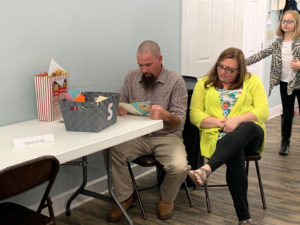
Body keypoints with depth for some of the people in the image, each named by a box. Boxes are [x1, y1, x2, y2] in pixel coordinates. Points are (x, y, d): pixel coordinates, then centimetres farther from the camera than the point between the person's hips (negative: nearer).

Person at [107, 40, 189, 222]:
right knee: (111, 152, -24)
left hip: (167, 136, -3)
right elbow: (121, 104, 9)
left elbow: (180, 121, -12)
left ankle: (167, 199, 8)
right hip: (137, 135, 3)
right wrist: (119, 110, -18)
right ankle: (126, 197, 2)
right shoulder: (131, 78, 4)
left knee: (179, 167, -30)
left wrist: (165, 116, -36)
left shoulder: (176, 81, -7)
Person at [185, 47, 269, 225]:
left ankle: (206, 170, -54)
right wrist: (220, 122, -10)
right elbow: (194, 114, 5)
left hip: (250, 135, 1)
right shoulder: (204, 84, 15)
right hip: (218, 136, 0)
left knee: (248, 127, -38)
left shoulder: (252, 81, 14)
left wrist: (238, 119, -14)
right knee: (236, 154, -35)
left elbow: (263, 111, 3)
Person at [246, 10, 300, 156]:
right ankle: (285, 142, 27)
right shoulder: (278, 43, 5)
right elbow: (262, 54, 3)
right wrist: (243, 62, -2)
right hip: (285, 83, 4)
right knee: (287, 113, 14)